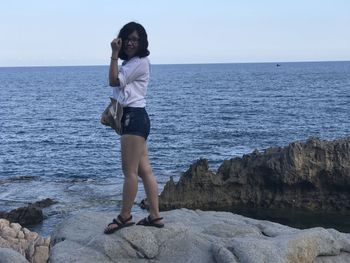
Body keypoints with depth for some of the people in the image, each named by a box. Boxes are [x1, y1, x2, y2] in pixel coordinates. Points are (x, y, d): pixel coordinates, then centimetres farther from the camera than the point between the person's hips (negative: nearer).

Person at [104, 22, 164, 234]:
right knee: (145, 170, 8)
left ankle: (125, 216, 1)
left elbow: (115, 81, -12)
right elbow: (118, 86, 18)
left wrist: (114, 54, -11)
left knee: (130, 170, -6)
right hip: (131, 117, 10)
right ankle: (155, 216, 11)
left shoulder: (140, 62, -7)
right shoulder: (129, 63, 23)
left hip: (134, 117, -10)